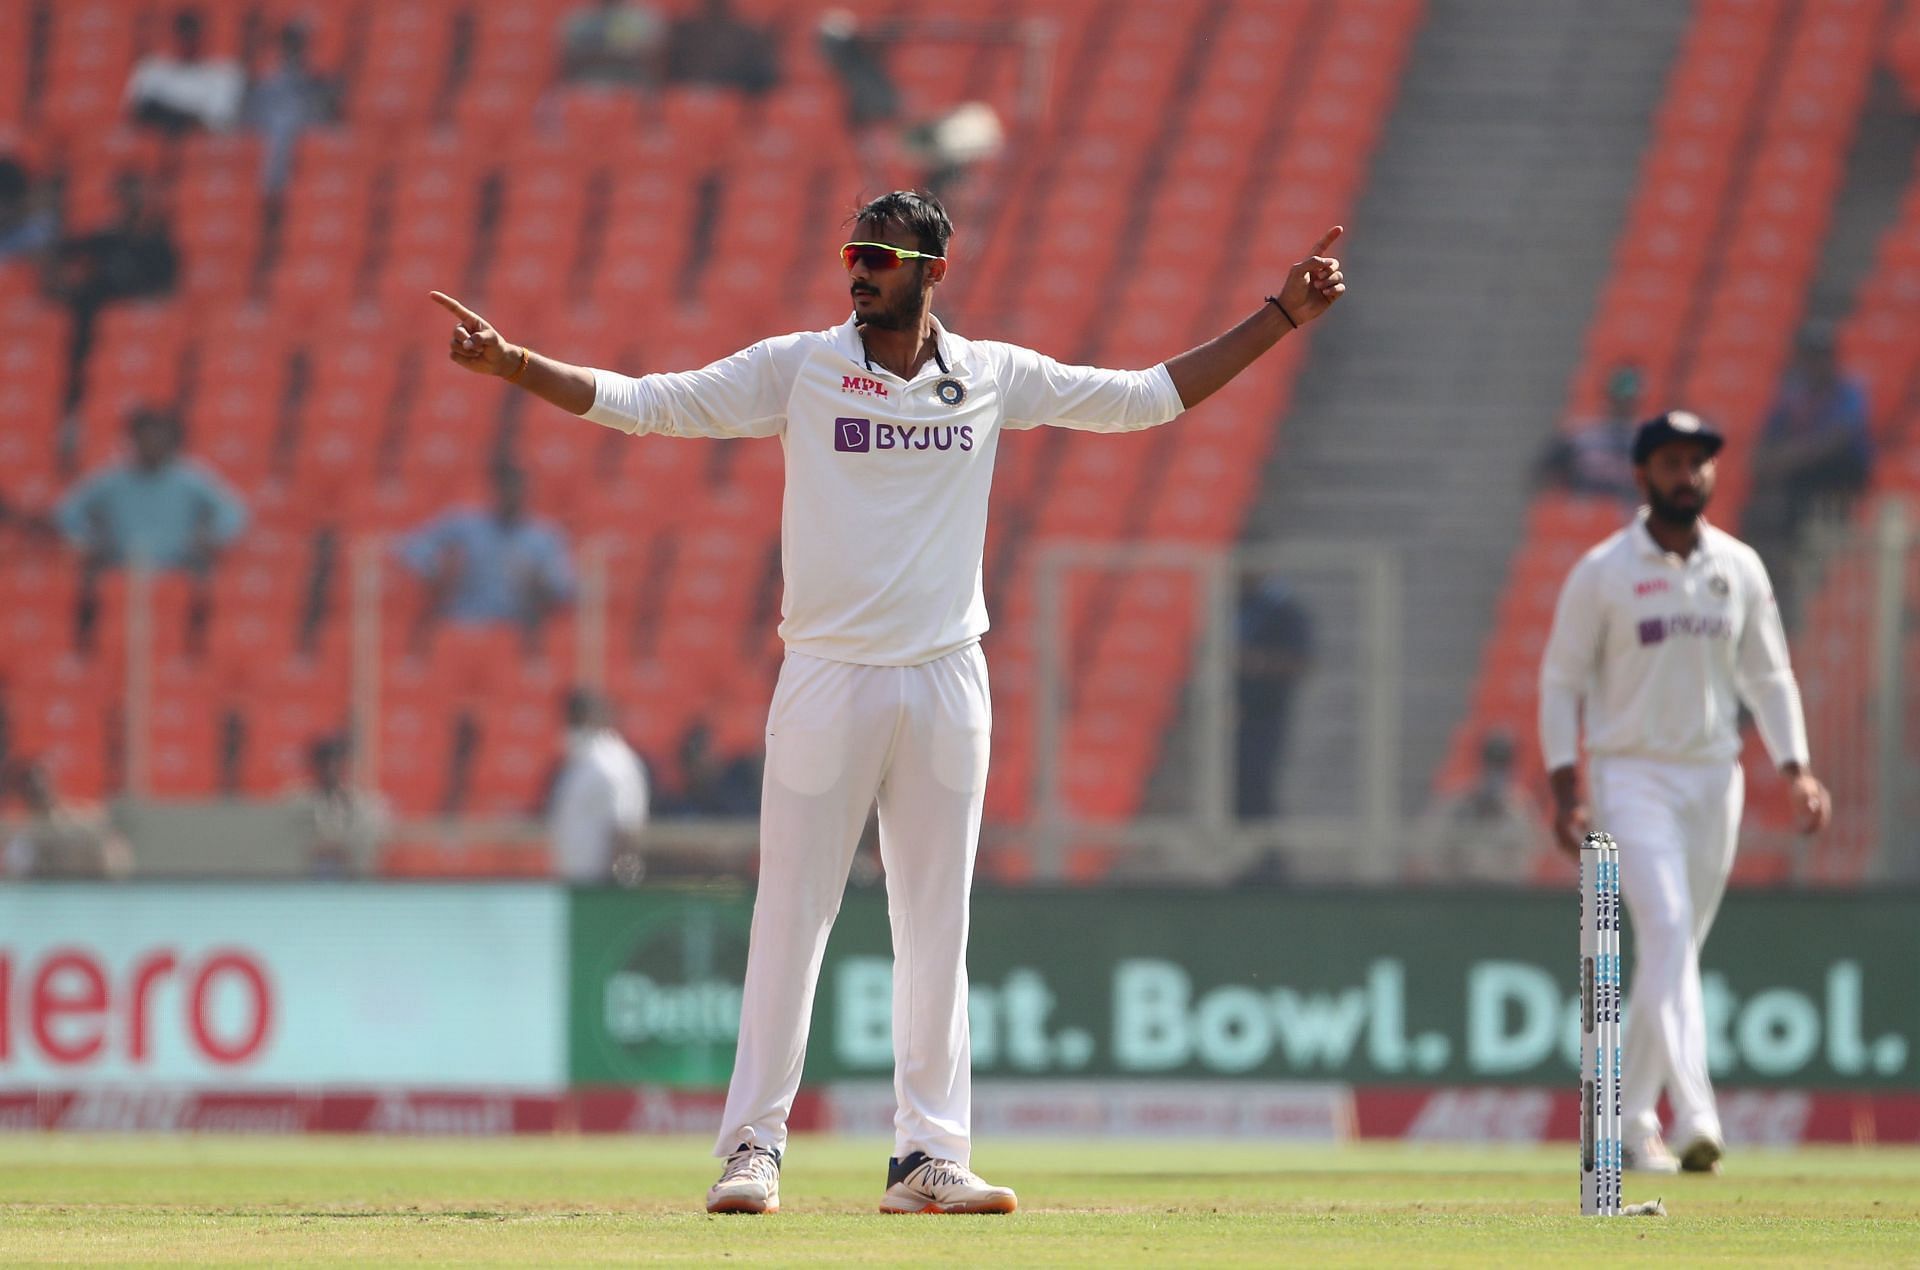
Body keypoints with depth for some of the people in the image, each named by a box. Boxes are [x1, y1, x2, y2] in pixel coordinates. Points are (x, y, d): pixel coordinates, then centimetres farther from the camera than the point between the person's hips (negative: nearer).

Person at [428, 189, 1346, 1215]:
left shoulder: (994, 378, 7)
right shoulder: (796, 369, 0)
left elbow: (1147, 398, 13)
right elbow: (640, 402, -4)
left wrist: (1281, 318, 9)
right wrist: (514, 364, -16)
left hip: (946, 680, 2)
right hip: (827, 677, -2)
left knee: (937, 927, 5)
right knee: (792, 917, -4)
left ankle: (928, 1156, 10)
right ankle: (754, 1145, 1)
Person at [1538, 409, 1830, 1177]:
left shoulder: (1739, 567, 8)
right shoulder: (1602, 572, -4)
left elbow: (1768, 675, 13)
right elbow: (1561, 679, -1)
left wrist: (1795, 769, 1)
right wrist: (1566, 790, -9)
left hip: (1714, 779, 5)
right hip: (1632, 775, -5)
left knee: (1675, 950, 9)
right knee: (1667, 933, -20)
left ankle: (1627, 1121, 22)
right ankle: (1695, 1120, -31)